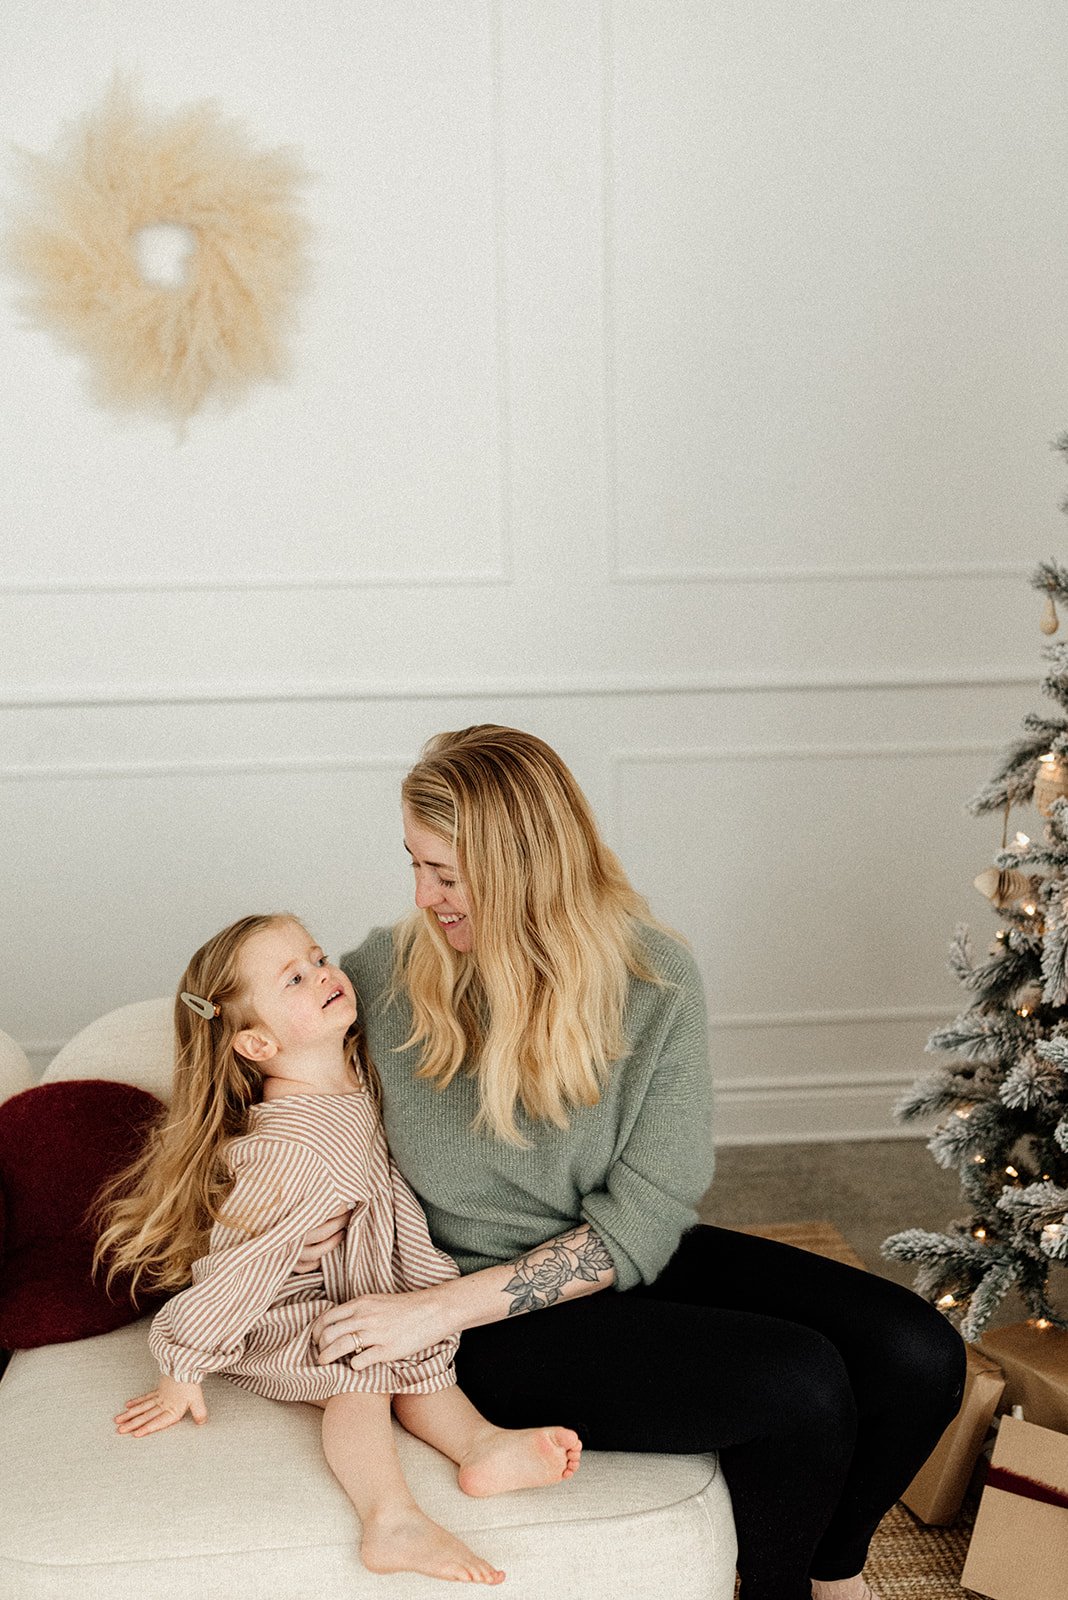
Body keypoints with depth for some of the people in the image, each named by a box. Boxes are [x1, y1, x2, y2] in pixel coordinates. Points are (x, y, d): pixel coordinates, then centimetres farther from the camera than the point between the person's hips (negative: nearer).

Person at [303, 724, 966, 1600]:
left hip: (630, 1266, 3)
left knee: (920, 1354, -12)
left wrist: (442, 1307, -22)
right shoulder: (379, 976, -10)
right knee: (799, 1384, -25)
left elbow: (640, 1223, -15)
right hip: (501, 1336, -3)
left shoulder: (656, 978, -12)